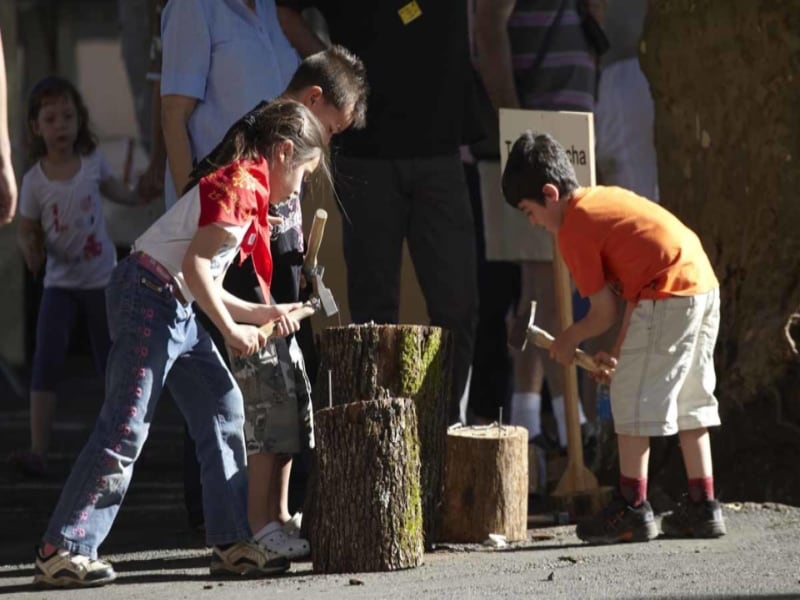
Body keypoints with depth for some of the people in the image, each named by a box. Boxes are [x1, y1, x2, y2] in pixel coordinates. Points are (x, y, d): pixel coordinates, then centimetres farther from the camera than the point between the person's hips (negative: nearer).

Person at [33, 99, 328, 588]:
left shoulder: (247, 188, 20)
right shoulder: (242, 185, -12)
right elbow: (194, 263, -20)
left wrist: (260, 314, 15)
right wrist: (232, 329, -13)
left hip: (177, 309, 11)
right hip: (149, 298, -11)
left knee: (224, 410, 11)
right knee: (126, 427, -11)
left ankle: (232, 543, 14)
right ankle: (62, 551, -9)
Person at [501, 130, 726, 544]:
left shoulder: (573, 230, -5)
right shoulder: (605, 199, 22)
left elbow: (603, 314, -3)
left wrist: (570, 339, 17)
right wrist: (619, 352, 24)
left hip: (669, 297, -9)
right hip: (705, 285, 10)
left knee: (633, 396, -2)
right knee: (690, 399, 17)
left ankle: (633, 507, -1)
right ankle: (702, 506, 19)